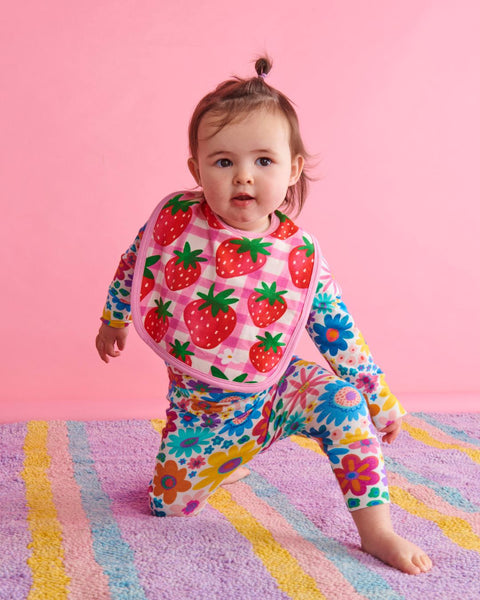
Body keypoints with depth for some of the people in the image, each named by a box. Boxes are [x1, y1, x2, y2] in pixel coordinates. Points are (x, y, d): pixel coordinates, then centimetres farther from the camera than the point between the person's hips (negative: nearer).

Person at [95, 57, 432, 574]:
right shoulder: (173, 218, -15)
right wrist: (113, 321, 21)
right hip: (198, 407, 2)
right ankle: (228, 463, 36)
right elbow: (131, 268, 6)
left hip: (271, 397, -1)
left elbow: (342, 339, -7)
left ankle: (375, 530, -14)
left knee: (340, 397, -27)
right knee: (168, 503, 3)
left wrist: (381, 403, 0)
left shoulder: (301, 256, -17)